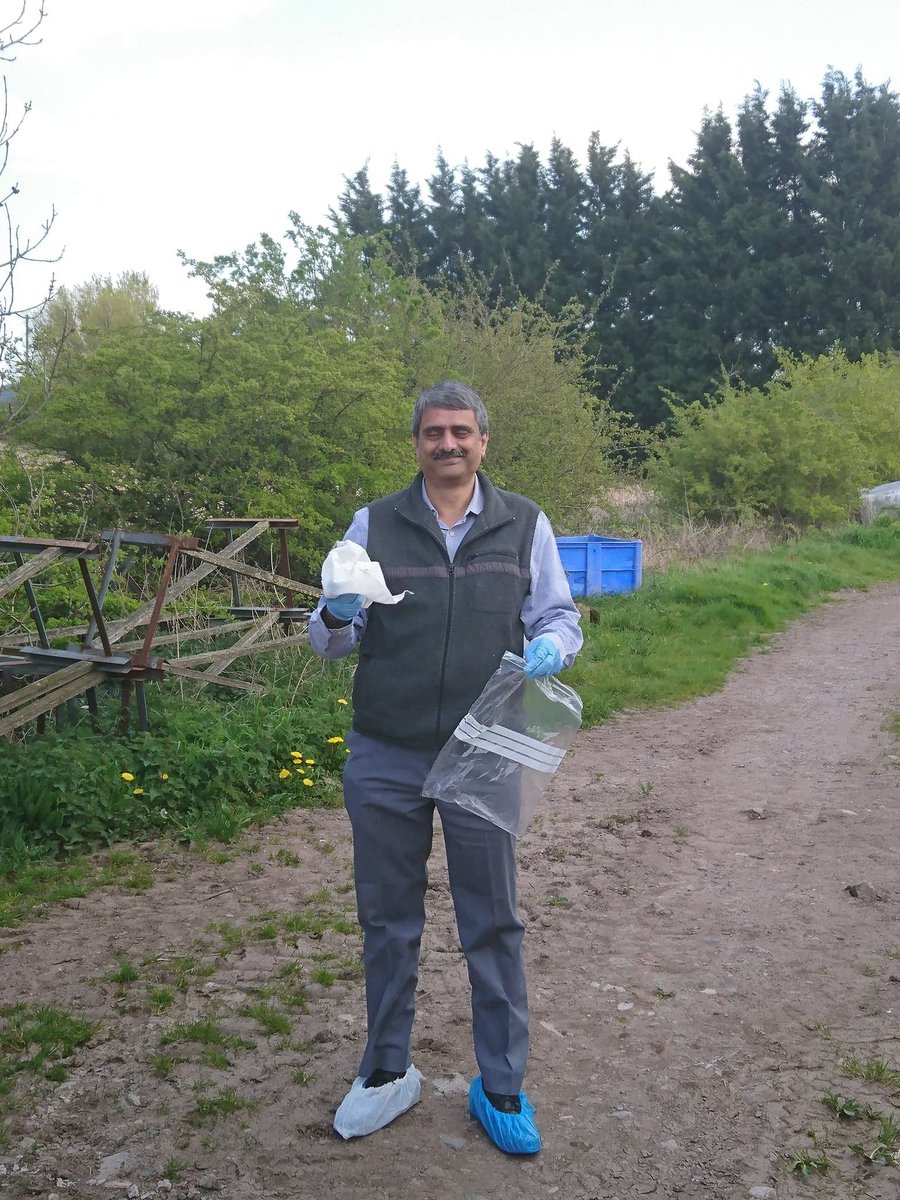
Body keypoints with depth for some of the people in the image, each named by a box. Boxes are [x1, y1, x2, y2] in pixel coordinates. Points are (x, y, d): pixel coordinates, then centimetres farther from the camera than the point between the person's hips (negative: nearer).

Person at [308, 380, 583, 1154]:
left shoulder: (525, 525, 3)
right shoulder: (375, 524, 3)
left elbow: (560, 616, 7)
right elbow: (328, 641, 6)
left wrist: (552, 646, -17)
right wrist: (337, 615, -18)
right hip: (384, 759, 1)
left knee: (494, 924, 9)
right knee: (388, 920, 13)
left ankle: (501, 1086, 27)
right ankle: (387, 1072, 33)